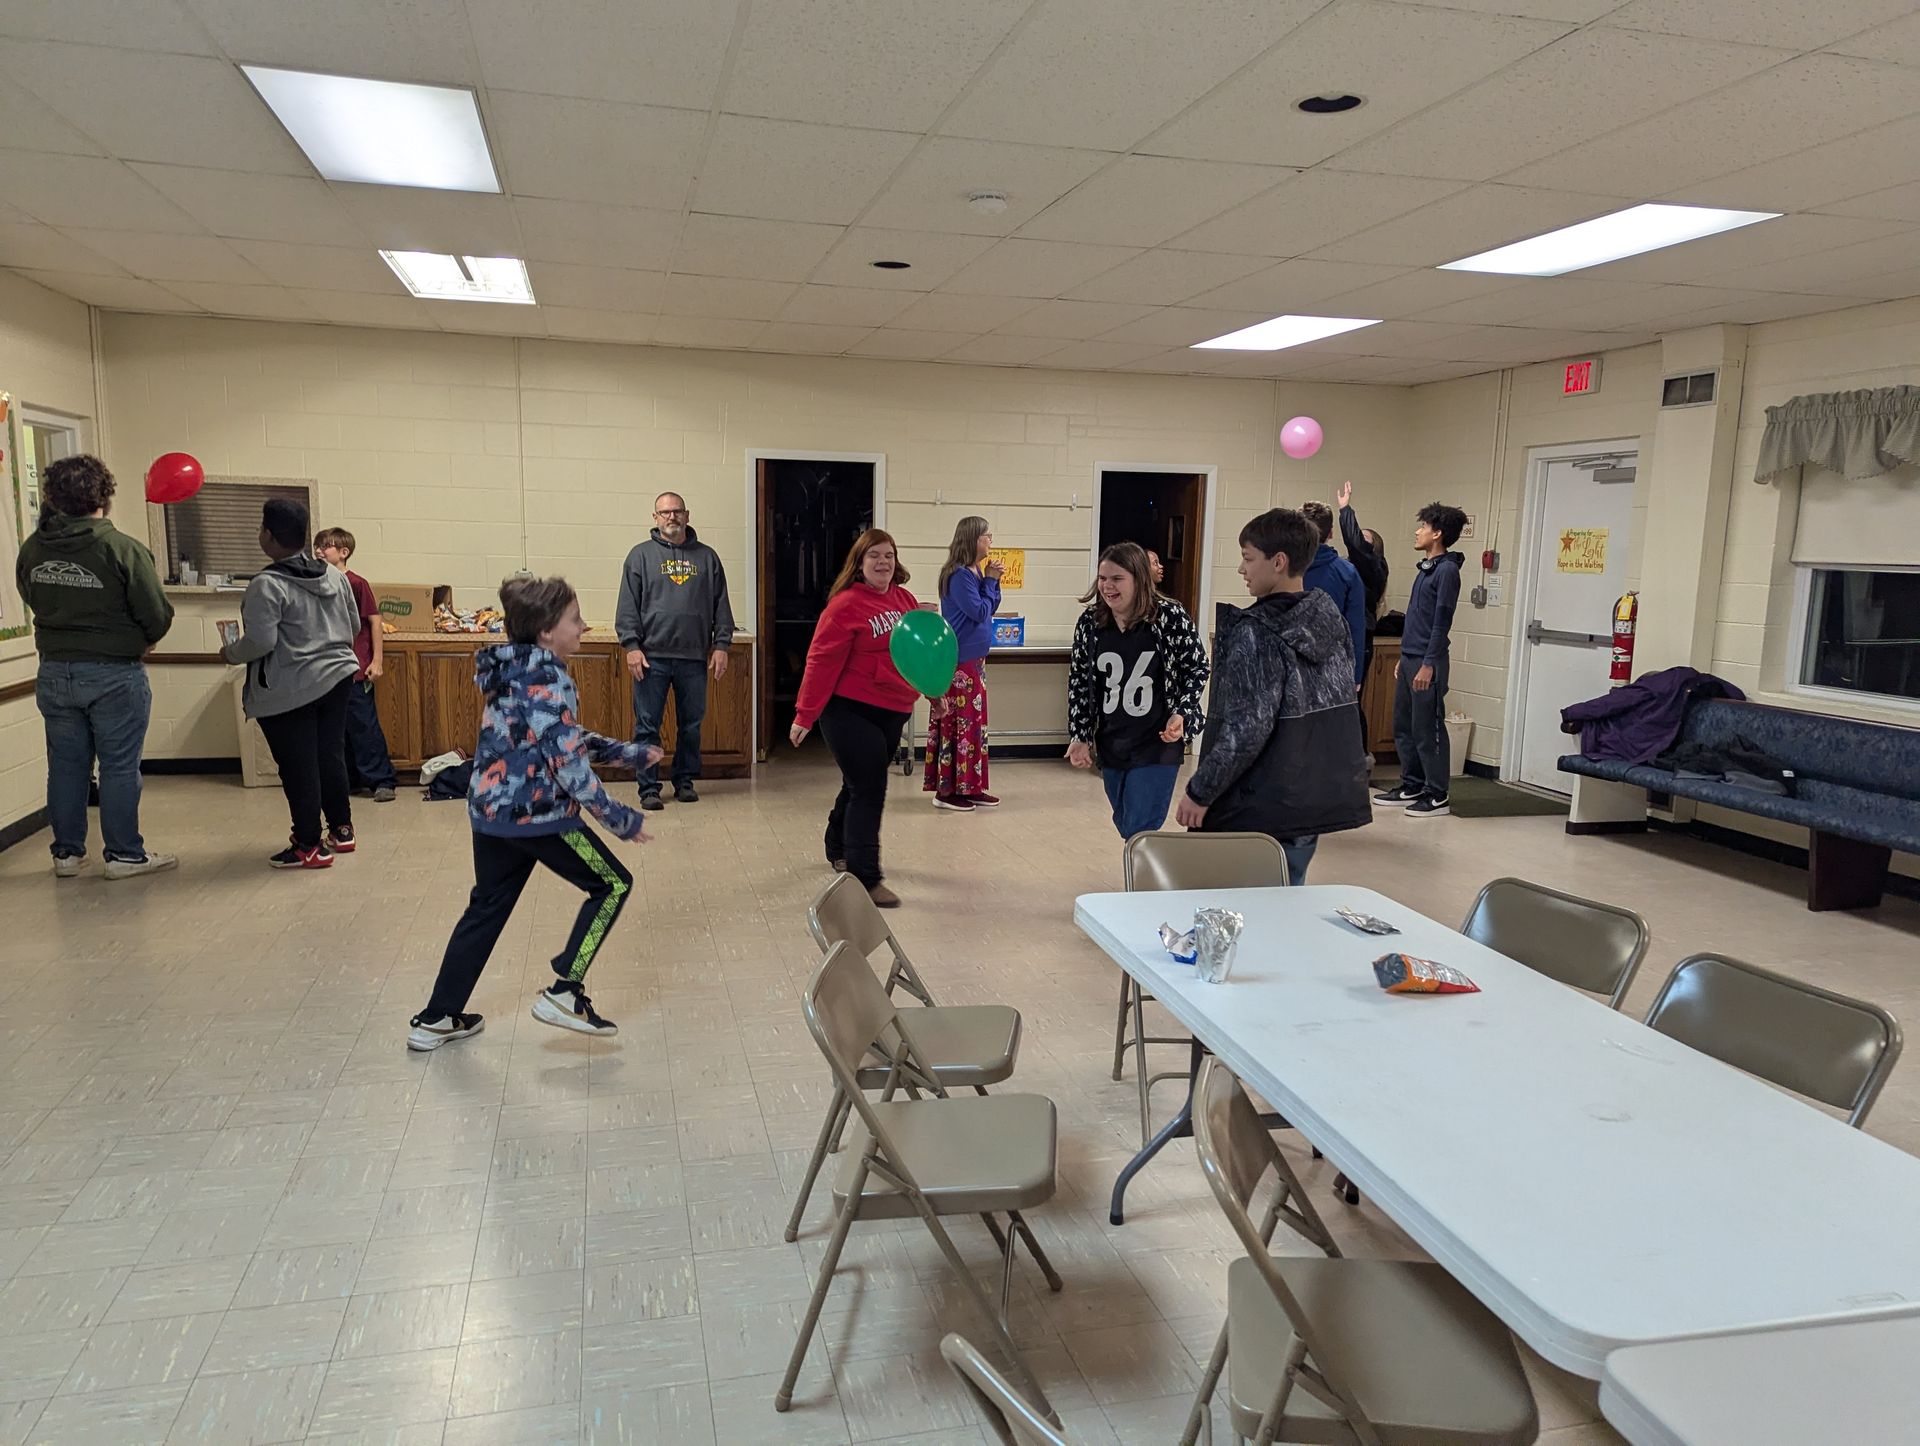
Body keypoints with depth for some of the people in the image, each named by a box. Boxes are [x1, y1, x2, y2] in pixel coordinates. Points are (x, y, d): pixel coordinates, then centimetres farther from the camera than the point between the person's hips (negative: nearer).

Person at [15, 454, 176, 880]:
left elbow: (33, 600, 10)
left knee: (66, 765, 14)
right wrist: (142, 638, 9)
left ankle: (67, 853, 23)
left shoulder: (32, 549, -1)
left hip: (54, 672, 5)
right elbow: (157, 617, -13)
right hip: (114, 674, -5)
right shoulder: (123, 549, -16)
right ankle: (123, 854, 10)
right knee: (120, 766, 4)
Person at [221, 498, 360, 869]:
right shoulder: (335, 576, 4)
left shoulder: (267, 585, -17)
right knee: (332, 755, 16)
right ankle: (341, 830, 26)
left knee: (298, 768, 2)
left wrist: (230, 653, -1)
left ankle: (309, 846, 8)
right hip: (337, 677, 7)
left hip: (289, 692, -7)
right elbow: (353, 626, 12)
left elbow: (260, 641, -21)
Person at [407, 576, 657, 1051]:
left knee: (487, 908, 20)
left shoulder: (515, 669, 11)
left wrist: (629, 752, 23)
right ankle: (564, 994, 6)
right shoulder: (549, 681, -18)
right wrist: (622, 819, -13)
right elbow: (570, 766, -21)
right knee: (612, 885, 7)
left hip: (490, 810, 9)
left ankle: (436, 1019, 26)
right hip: (537, 814, -9)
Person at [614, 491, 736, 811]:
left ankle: (685, 781, 22)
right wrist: (631, 646, -8)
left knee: (691, 725, 9)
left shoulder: (707, 557, 11)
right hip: (651, 657, -2)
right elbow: (628, 606, 1)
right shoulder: (641, 555, 6)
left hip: (694, 657, 2)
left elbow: (721, 605, 10)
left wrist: (721, 645, 2)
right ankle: (649, 788, 8)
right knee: (647, 726, 0)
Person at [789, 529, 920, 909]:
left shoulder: (905, 600, 7)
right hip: (851, 710, -7)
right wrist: (805, 716, -16)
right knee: (868, 791, -9)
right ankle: (865, 878, -3)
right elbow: (822, 661, -15)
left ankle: (838, 848, 42)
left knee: (860, 785, 21)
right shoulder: (846, 605, -14)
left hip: (893, 712, 7)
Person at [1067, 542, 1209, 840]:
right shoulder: (1090, 622, -1)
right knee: (1126, 828, 17)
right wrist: (1080, 736, 3)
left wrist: (1182, 715, -16)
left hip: (1158, 747, -5)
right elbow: (1078, 681, 6)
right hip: (1111, 747, 5)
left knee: (1140, 836, -6)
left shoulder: (1170, 617, -13)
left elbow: (1196, 669, -2)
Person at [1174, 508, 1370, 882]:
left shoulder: (1256, 633, -18)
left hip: (1261, 810, -8)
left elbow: (1247, 730, -22)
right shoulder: (1331, 621, 5)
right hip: (1316, 804, 8)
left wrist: (1200, 791, -14)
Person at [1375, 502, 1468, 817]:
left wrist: (1428, 665, -19)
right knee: (1403, 726, 12)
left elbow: (1442, 621, -16)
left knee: (1427, 729, -5)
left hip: (1427, 662, -9)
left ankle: (1437, 796, 2)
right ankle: (1411, 785, 21)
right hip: (1409, 658, 9)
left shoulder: (1447, 570, -11)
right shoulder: (1425, 569, 17)